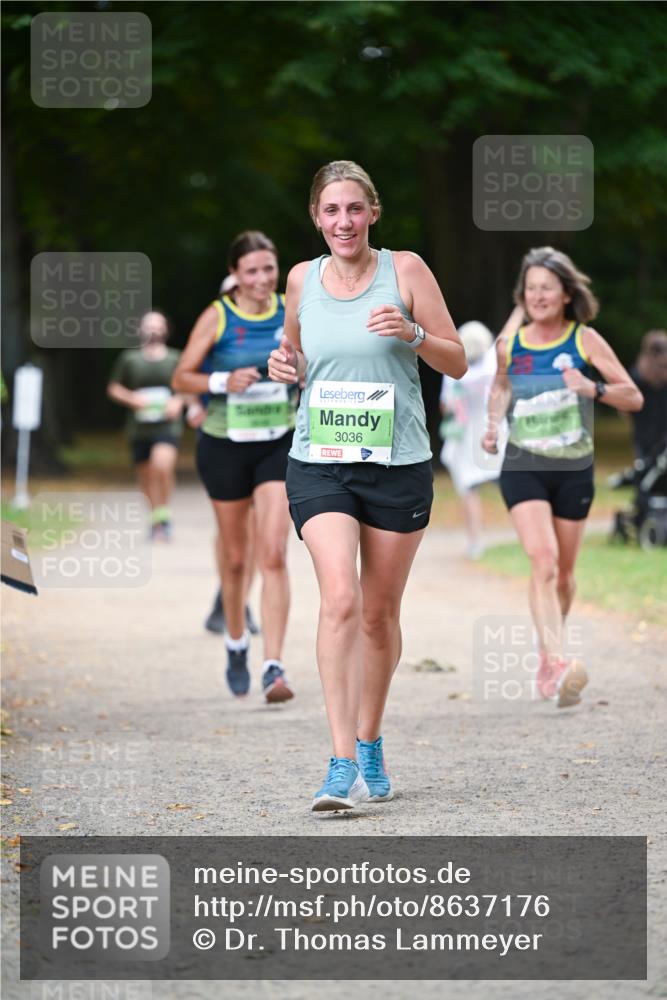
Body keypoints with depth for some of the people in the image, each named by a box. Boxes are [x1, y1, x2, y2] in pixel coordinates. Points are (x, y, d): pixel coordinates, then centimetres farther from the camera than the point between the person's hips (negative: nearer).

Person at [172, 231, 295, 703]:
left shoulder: (292, 314, 0)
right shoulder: (217, 318, -6)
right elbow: (182, 377, -4)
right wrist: (223, 381, -20)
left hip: (280, 445, 1)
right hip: (226, 446, 0)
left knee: (274, 555, -13)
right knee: (235, 558, 10)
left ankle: (274, 666, -16)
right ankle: (236, 644, 36)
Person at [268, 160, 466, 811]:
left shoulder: (405, 270, -1)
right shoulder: (302, 279, 6)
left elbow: (457, 363, 2)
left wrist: (413, 334, -17)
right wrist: (286, 367, 0)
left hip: (397, 465, 0)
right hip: (319, 464, 0)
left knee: (379, 614, 8)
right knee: (339, 599, -18)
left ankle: (369, 745, 29)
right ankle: (342, 764, -21)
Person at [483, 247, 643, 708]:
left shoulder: (585, 341, -4)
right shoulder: (509, 344, 1)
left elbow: (634, 397, -4)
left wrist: (594, 389, -22)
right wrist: (493, 425, 6)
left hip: (574, 470, 1)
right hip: (523, 467, -1)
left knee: (564, 571, 11)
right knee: (543, 559, -20)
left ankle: (548, 657, 32)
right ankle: (557, 661, -30)